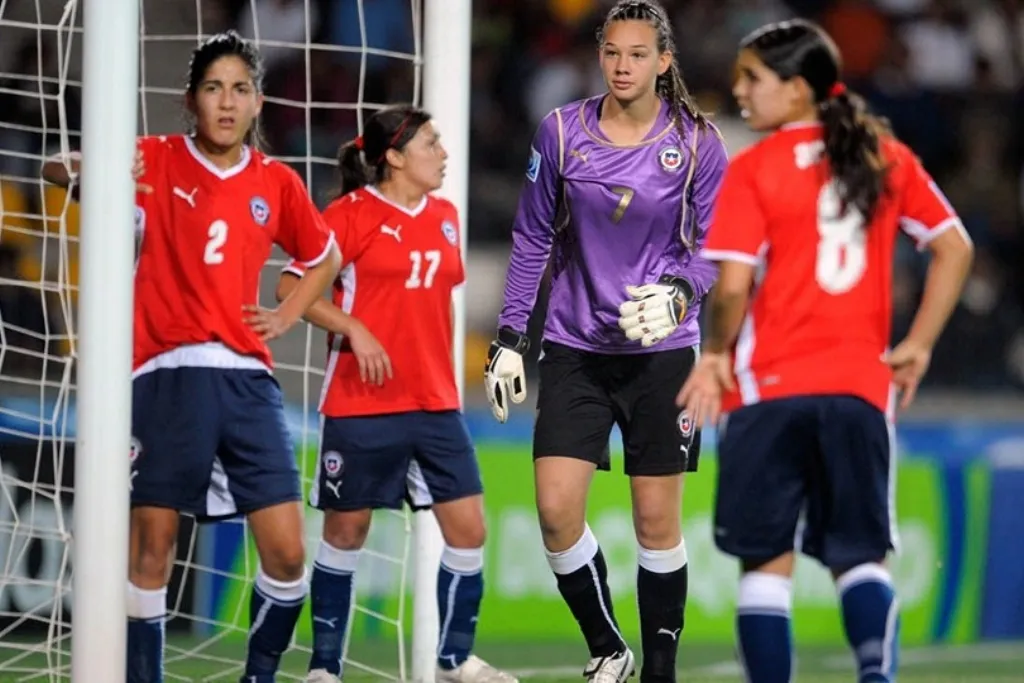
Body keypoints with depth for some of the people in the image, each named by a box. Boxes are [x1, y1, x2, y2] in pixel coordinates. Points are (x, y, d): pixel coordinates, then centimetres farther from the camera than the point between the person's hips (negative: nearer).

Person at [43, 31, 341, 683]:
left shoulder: (278, 183, 11)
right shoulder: (154, 161, 2)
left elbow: (326, 258, 28)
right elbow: (62, 171, -5)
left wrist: (287, 314, 11)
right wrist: (81, 170, -28)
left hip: (247, 378, 3)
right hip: (168, 377, -3)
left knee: (287, 553, -4)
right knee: (151, 546, -1)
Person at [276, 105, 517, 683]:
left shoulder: (444, 217, 10)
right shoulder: (351, 214, -8)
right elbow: (292, 286, -10)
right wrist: (354, 330, -19)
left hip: (434, 404, 5)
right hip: (361, 403, -5)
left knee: (468, 530, 0)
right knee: (346, 531, 4)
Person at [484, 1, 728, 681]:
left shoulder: (697, 142, -5)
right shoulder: (562, 131, -1)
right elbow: (533, 238, 7)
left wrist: (678, 292, -22)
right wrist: (509, 337, 3)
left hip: (661, 351, -1)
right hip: (575, 350, 1)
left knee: (657, 522, 2)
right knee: (556, 510, -8)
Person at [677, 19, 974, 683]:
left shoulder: (753, 169, -6)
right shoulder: (885, 156, 7)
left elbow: (733, 286, -12)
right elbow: (955, 248, 7)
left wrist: (714, 355, 5)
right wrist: (919, 344, 11)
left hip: (770, 386, -3)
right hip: (860, 384, 3)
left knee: (767, 558, 6)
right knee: (861, 554, 8)